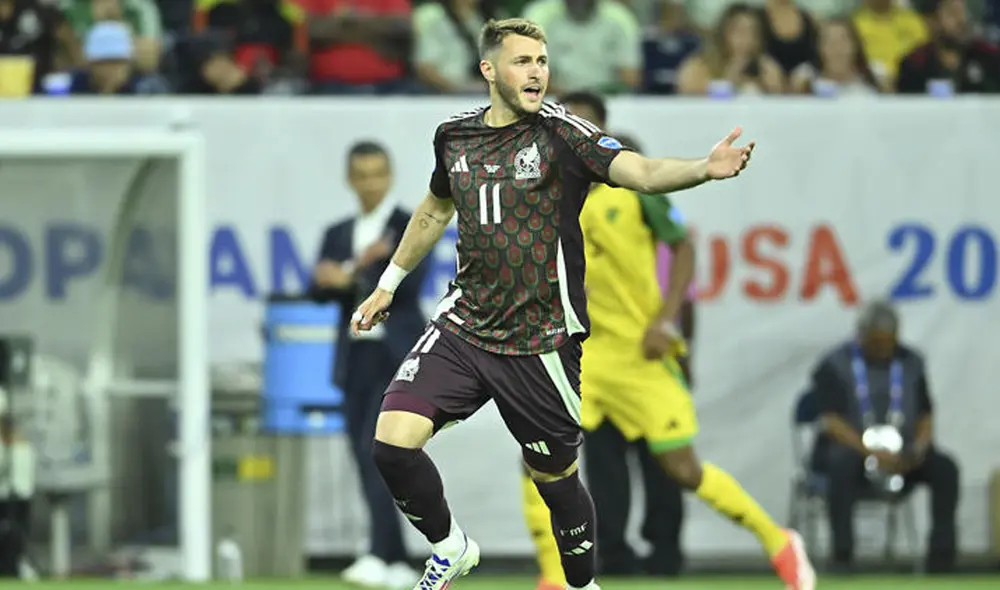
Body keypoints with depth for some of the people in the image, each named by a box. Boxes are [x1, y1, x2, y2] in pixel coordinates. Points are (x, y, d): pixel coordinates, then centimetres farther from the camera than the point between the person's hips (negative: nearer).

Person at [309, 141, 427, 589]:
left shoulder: (411, 227, 1)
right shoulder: (338, 235, 15)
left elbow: (409, 283, -12)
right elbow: (320, 289, 3)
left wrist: (351, 280, -11)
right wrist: (363, 266, -15)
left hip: (399, 357, -6)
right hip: (355, 357, 6)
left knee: (377, 449, -19)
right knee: (366, 460, 4)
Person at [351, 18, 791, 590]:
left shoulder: (561, 132, -11)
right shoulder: (455, 135, 4)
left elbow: (640, 171, -28)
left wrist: (704, 168, -47)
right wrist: (390, 282, 33)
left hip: (540, 344, -3)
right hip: (465, 325, 3)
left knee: (557, 479, 8)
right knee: (393, 443, -12)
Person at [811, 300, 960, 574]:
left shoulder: (911, 363, 11)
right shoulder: (835, 366, -2)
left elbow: (926, 416, 11)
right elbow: (832, 421, -12)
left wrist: (920, 447, -12)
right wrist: (873, 454, -26)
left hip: (901, 456, 4)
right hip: (851, 448, -4)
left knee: (945, 467, -24)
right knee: (843, 465, -38)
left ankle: (941, 559, -24)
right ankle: (842, 557, -38)